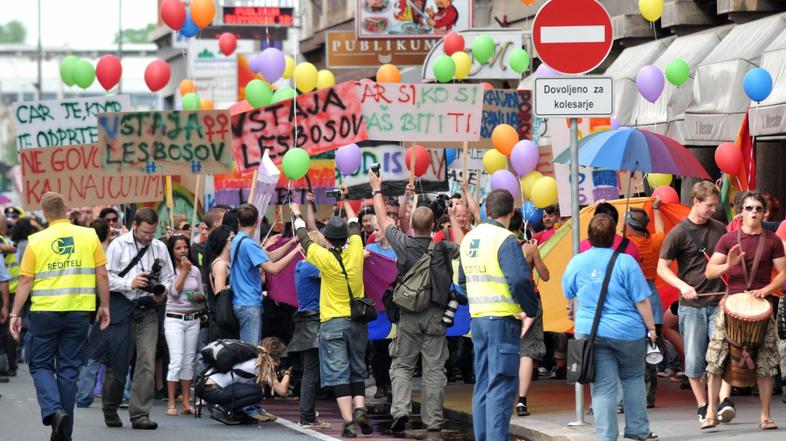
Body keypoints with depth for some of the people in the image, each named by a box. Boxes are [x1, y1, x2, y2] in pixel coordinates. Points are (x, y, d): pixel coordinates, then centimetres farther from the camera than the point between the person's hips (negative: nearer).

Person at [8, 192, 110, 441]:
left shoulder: (37, 241, -3)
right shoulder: (89, 236, 0)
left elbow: (25, 281, -3)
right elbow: (101, 275, 1)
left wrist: (15, 314, 3)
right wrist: (104, 306, 12)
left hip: (45, 311, -2)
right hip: (79, 312, 2)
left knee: (41, 365, 11)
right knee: (69, 369, 9)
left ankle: (53, 410, -14)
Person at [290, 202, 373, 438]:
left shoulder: (325, 257, -11)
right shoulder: (355, 251, -3)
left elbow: (304, 238, 7)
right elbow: (355, 227, 19)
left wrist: (297, 215, 25)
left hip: (332, 322, -4)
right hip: (358, 321, 4)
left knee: (338, 373, -4)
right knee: (357, 371, 15)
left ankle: (349, 422, -13)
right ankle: (360, 408, -7)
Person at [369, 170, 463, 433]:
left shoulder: (404, 244, -7)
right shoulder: (443, 249, -7)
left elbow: (383, 219, 7)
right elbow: (462, 247, 17)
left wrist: (377, 190, 20)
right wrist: (453, 218, 26)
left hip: (409, 315, 0)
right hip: (435, 315, 0)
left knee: (402, 366, 9)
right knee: (434, 369, 4)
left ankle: (400, 409, -11)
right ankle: (433, 420, 5)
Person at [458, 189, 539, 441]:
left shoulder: (469, 239, 12)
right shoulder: (505, 240, -14)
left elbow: (463, 280, 21)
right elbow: (520, 279, -23)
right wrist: (530, 309, -9)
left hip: (477, 318, 8)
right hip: (502, 319, -8)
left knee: (482, 384, 13)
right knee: (501, 385, -6)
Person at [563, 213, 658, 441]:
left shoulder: (576, 263, 2)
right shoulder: (625, 262, -8)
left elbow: (568, 294, 17)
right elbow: (641, 301, -8)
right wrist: (651, 328, 2)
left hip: (589, 333, 2)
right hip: (627, 332, -2)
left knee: (602, 386, 2)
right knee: (633, 379, 17)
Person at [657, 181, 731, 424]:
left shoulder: (719, 229, 9)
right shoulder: (679, 233, -3)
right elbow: (662, 268, -2)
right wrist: (682, 285, -18)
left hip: (718, 303, 3)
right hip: (691, 306, -3)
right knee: (694, 359, 1)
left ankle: (724, 400, -15)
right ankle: (702, 407, 11)